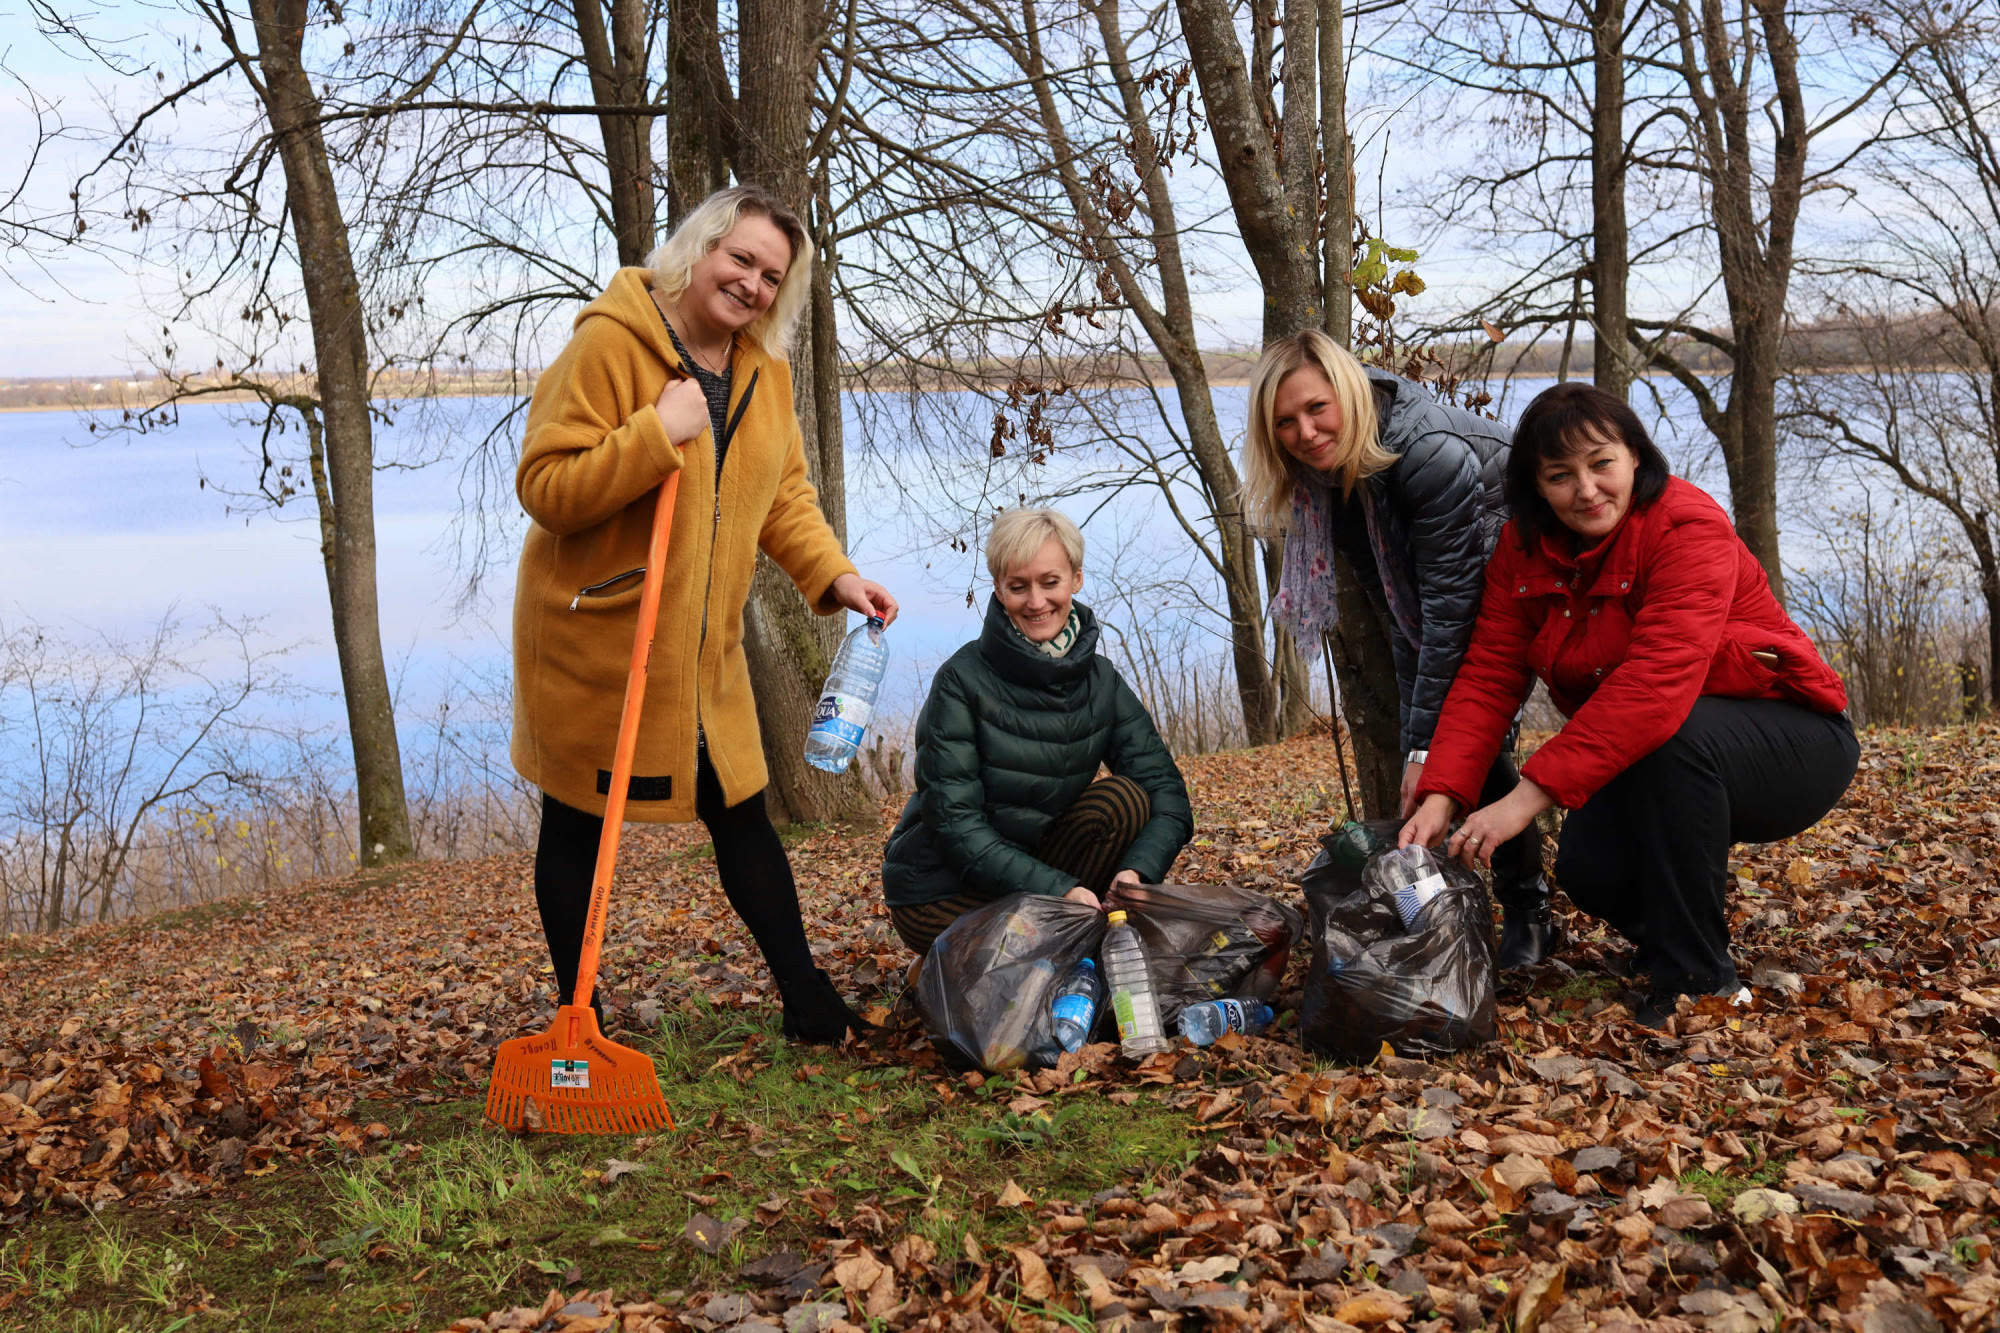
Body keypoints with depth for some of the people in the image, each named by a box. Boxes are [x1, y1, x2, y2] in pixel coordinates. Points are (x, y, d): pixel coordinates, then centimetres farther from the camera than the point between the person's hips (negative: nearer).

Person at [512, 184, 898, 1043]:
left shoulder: (766, 370, 6)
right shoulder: (607, 343, -16)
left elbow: (783, 496, 13)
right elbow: (544, 487, -19)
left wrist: (832, 574, -3)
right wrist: (657, 433, -28)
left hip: (702, 649, 6)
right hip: (591, 637, -5)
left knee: (741, 815, 10)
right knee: (577, 828, 9)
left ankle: (807, 1001, 21)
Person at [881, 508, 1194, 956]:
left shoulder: (1102, 682, -2)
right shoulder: (963, 681, -16)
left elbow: (1167, 795, -9)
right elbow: (954, 822, -21)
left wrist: (1136, 872, -30)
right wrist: (1057, 889, -31)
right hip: (944, 892, -5)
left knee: (1124, 800, -19)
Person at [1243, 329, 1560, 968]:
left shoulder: (1432, 454, -35)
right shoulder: (1322, 477, -13)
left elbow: (1451, 603, -34)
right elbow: (1398, 608, -4)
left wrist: (1427, 743, -34)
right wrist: (1413, 740, -5)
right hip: (1436, 595, 6)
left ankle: (1529, 914, -4)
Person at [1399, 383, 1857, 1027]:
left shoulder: (1688, 527, -25)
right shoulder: (1527, 549, -3)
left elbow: (1656, 684, -37)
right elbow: (1489, 675, -11)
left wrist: (1532, 793, -43)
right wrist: (1442, 795, -28)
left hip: (1792, 743, -5)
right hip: (1643, 760, 6)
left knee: (1675, 737, -36)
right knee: (1586, 869, -20)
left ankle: (1695, 978, -20)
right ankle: (1663, 935, 17)